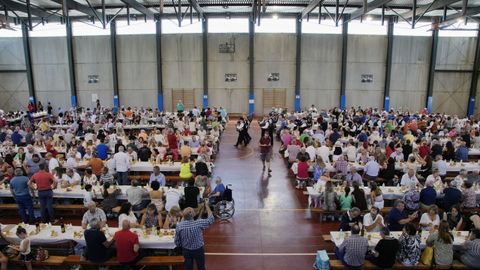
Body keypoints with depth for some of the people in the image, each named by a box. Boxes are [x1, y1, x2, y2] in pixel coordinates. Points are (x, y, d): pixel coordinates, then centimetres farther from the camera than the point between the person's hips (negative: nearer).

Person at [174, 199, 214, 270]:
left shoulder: (179, 226, -19)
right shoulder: (199, 223, -27)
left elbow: (177, 242, -9)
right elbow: (211, 219, -9)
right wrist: (207, 205, -3)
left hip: (186, 251, 2)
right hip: (199, 250, -2)